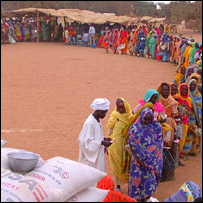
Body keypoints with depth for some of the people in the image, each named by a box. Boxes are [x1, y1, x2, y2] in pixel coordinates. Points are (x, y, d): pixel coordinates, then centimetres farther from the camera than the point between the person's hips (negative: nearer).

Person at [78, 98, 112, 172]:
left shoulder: (97, 120, 5)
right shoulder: (89, 123, -22)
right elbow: (87, 142, -23)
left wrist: (104, 138, 2)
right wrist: (102, 142, -24)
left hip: (97, 154, 9)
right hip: (91, 155, -9)